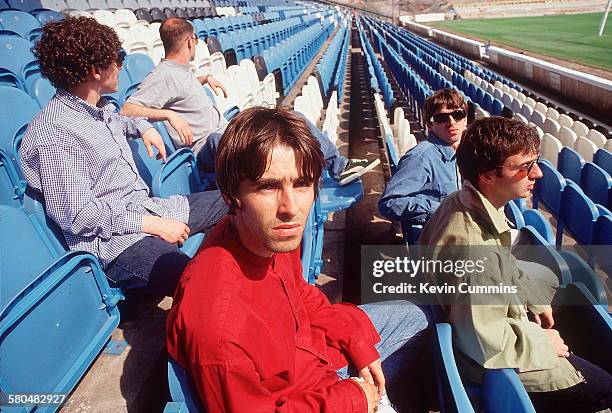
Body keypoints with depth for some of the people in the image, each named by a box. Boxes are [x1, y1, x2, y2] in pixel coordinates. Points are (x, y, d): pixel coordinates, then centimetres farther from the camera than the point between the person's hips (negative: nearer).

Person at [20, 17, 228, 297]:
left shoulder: (101, 107, 11)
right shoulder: (52, 133, -16)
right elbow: (76, 215, -18)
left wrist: (142, 126, 18)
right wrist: (150, 225, -19)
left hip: (148, 208, 10)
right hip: (114, 241, -10)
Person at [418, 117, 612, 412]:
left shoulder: (467, 201, -8)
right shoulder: (472, 245, -39)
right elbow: (485, 345, -31)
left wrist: (537, 300, 8)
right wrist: (543, 343, -16)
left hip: (504, 315, 9)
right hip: (490, 361, -9)